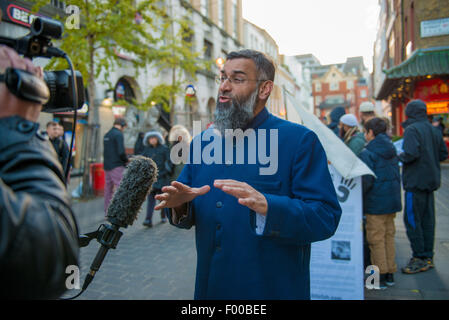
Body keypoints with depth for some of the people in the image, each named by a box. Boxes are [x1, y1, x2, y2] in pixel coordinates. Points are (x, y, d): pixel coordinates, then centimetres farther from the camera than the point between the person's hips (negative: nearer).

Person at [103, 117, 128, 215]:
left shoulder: (107, 134, 15)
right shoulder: (118, 134, -11)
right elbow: (121, 151, -19)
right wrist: (126, 160, -2)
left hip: (107, 165, 9)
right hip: (117, 166, -9)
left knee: (108, 188, 11)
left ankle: (107, 212, 17)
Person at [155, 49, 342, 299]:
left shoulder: (299, 140, -11)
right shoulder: (202, 141, 5)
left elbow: (327, 217, -18)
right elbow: (188, 215, 10)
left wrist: (267, 207, -33)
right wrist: (180, 205, -12)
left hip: (274, 288, -4)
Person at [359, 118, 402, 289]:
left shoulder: (367, 153, -15)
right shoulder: (392, 150, 9)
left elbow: (365, 182, -19)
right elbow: (397, 176, 15)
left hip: (376, 203, -8)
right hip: (392, 199, 8)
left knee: (376, 239, 3)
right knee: (389, 236, 16)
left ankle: (381, 276, 11)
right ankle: (390, 274, 25)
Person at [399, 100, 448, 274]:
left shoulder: (412, 129, -14)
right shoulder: (434, 130, 11)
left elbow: (411, 154, -26)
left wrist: (400, 156, -7)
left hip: (415, 181, -8)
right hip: (431, 181, 8)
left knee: (412, 220, -2)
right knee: (427, 219, 13)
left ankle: (420, 259, 3)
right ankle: (428, 257, 21)